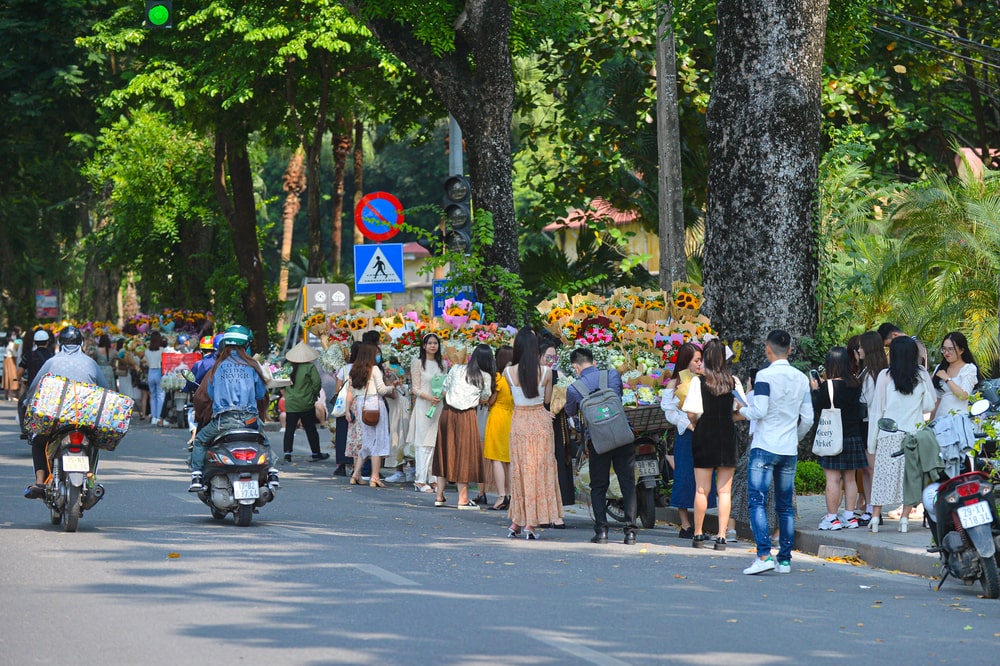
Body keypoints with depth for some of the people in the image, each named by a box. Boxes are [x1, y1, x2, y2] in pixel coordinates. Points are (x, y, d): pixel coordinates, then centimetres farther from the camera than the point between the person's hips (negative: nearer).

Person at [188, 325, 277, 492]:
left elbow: (202, 396, 9)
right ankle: (272, 473, 14)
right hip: (251, 419, 1)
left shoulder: (217, 367, 7)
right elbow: (262, 395, 12)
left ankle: (196, 477, 4)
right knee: (264, 442, 30)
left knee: (199, 442, 19)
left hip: (224, 420, -1)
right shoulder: (252, 366, 8)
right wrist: (261, 417, 30)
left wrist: (200, 416, 28)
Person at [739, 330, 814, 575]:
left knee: (757, 502, -8)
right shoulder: (801, 378, 8)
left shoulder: (765, 375, -10)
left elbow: (759, 411, -17)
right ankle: (785, 559, 13)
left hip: (764, 448, -6)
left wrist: (743, 410, 3)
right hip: (789, 450, 6)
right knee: (785, 506, 11)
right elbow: (808, 419, 10)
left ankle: (764, 555, -21)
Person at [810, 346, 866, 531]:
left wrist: (815, 389, 11)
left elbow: (816, 407, -5)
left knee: (832, 479, -2)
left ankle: (832, 518, 0)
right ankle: (849, 516, 16)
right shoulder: (855, 385, 1)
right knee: (850, 478, 12)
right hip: (853, 437, 6)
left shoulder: (827, 386, -14)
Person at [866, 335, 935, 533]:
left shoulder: (885, 376, -4)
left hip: (889, 435, -1)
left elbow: (877, 409, -1)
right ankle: (904, 518, 4)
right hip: (914, 434, 1)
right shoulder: (922, 375, 1)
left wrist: (872, 441, 5)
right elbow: (929, 405, 7)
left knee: (883, 473, 4)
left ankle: (875, 517, 1)